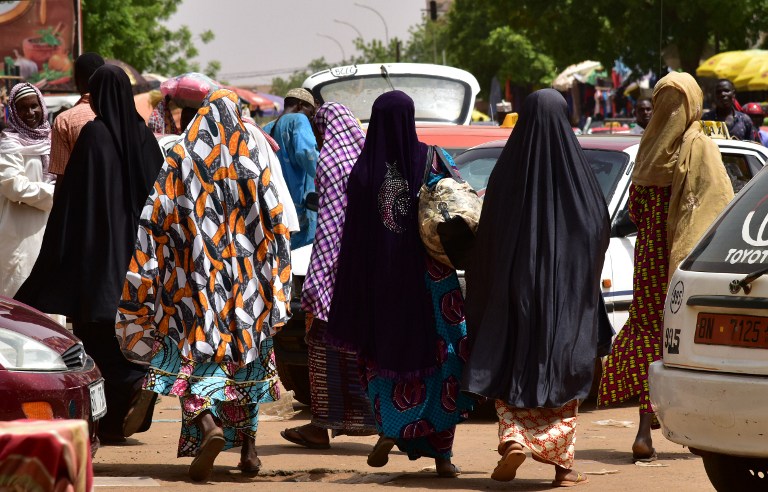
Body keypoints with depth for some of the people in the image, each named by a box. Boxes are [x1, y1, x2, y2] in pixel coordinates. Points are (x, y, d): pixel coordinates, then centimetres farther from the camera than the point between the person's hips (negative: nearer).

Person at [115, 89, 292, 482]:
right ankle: (248, 446, 14)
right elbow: (275, 226, 3)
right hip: (246, 281, 2)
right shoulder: (253, 164, 3)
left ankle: (208, 424, -28)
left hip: (194, 280, -2)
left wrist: (143, 286, -1)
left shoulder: (181, 161, -3)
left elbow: (156, 220, -5)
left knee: (195, 351, -2)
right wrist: (275, 290, 10)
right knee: (244, 351, 14)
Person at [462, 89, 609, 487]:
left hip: (516, 286, 0)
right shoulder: (575, 167, -6)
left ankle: (512, 437, -10)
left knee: (510, 365, 12)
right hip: (568, 288, 0)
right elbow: (601, 226, -1)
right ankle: (561, 460, 4)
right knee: (561, 370, 7)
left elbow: (488, 232, -3)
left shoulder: (507, 169, -4)